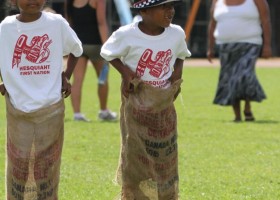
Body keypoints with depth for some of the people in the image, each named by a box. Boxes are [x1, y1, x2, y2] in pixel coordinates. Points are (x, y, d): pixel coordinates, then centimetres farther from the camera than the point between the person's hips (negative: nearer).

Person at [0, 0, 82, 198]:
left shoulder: (57, 24, -5)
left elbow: (76, 49, 12)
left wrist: (66, 76, 5)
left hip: (51, 107, 0)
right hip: (17, 107, 0)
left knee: (47, 163, 6)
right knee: (18, 161, 5)